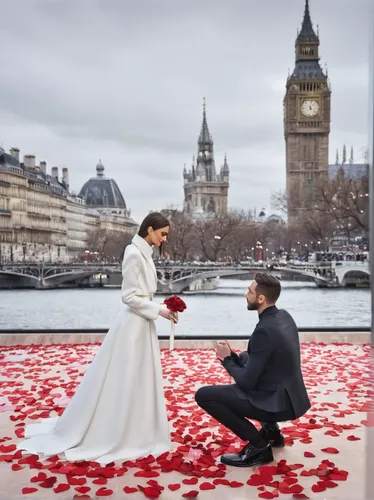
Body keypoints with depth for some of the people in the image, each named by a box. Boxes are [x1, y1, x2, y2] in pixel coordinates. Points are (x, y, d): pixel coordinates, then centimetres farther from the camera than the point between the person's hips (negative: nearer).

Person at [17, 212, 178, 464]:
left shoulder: (144, 253, 12)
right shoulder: (134, 253, -17)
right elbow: (129, 297, -20)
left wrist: (162, 308, 7)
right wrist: (159, 310, -18)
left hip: (142, 324, 10)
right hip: (133, 325, -10)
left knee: (138, 381, 16)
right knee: (120, 381, 0)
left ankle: (132, 432, 28)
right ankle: (107, 434, 14)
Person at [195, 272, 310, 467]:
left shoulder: (265, 330, -25)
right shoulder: (283, 316, 3)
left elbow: (247, 382, -20)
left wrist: (226, 359, -3)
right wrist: (232, 356, 3)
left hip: (277, 402, -9)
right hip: (289, 395, 9)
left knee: (203, 395, -10)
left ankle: (258, 444, -3)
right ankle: (270, 429, 23)